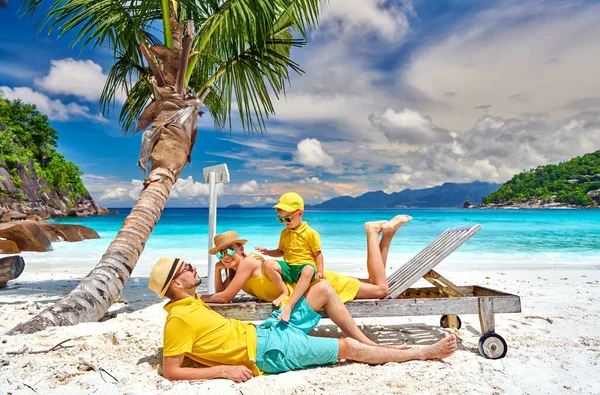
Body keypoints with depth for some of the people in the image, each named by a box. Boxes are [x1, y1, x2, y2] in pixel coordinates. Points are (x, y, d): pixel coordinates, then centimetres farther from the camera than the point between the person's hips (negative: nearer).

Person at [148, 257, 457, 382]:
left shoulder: (190, 303, 7)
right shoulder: (179, 318, -18)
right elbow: (171, 371, -21)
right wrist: (224, 369, -25)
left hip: (261, 331, 9)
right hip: (267, 351, -9)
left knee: (323, 289, 6)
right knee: (348, 347, -7)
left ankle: (367, 342, 13)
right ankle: (423, 353, 11)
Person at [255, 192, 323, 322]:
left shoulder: (310, 233, -3)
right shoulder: (284, 233, 13)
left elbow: (318, 254, 0)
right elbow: (280, 252, 23)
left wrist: (320, 271, -12)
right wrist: (267, 252, 5)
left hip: (304, 265, -5)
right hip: (288, 267, 5)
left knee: (309, 270, -43)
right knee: (268, 264, -23)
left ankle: (289, 305, -48)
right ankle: (285, 292, -16)